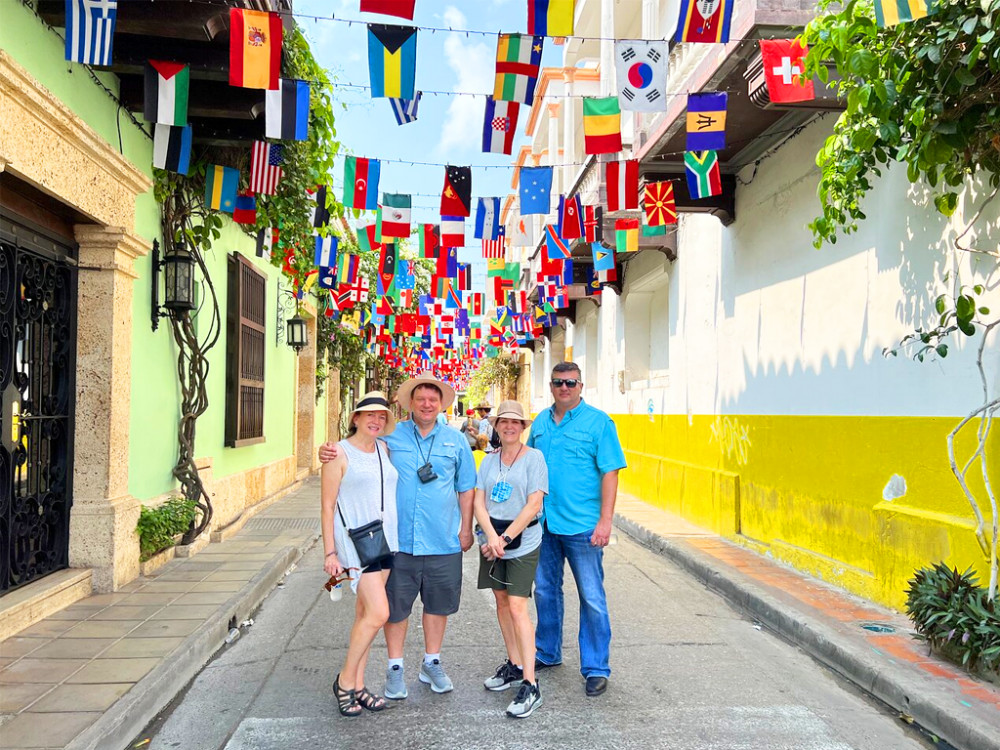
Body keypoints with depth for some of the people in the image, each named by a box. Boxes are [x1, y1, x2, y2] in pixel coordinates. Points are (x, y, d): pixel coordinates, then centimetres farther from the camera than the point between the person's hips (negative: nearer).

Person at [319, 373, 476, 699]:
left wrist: (466, 529, 7)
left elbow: (466, 488, 11)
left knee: (438, 602, 14)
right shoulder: (390, 436, 1)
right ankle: (395, 667, 27)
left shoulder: (456, 440, 5)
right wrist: (328, 452, -14)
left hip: (442, 541, 1)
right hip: (398, 539, -1)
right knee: (396, 605, 8)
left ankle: (431, 663, 34)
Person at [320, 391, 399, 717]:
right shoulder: (340, 453, -7)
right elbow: (327, 506, -7)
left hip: (385, 540, 6)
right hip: (355, 541, -6)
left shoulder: (385, 449, 11)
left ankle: (357, 685, 23)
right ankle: (345, 680, 7)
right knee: (378, 613, -12)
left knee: (365, 614, 12)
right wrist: (330, 553, -11)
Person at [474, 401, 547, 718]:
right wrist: (491, 537, -14)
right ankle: (514, 665, 30)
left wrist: (504, 538, -14)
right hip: (492, 539, 6)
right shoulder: (489, 460, 7)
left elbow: (534, 505, -13)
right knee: (501, 601, 14)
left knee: (517, 607, -10)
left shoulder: (533, 457, -7)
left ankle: (530, 685, -4)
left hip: (522, 542, -5)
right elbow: (478, 502, 1)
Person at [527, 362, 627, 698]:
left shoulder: (598, 421, -6)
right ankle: (547, 653, 35)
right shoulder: (540, 422, 10)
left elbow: (610, 473, -10)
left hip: (582, 525, -5)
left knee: (592, 597, 3)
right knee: (545, 591, 17)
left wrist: (605, 520, -16)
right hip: (543, 522, 6)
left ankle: (596, 668, 16)